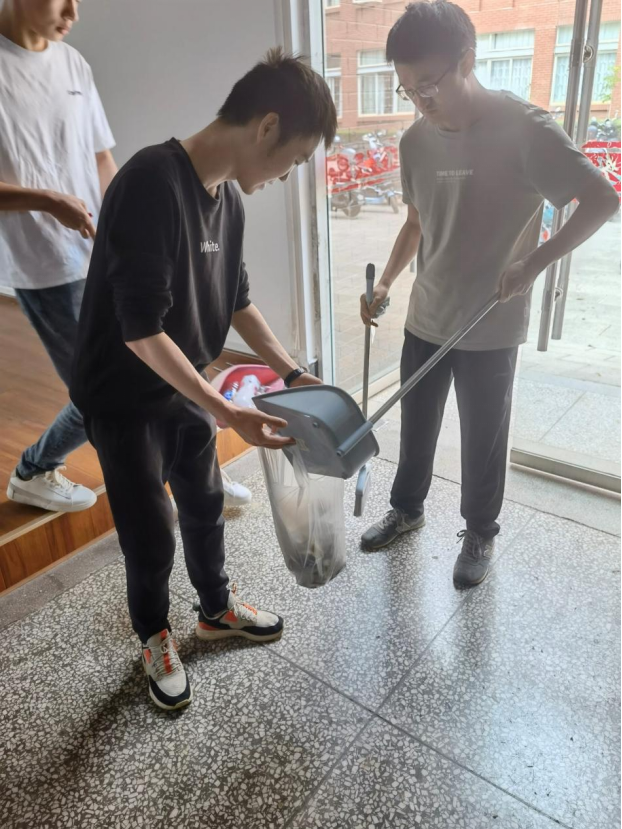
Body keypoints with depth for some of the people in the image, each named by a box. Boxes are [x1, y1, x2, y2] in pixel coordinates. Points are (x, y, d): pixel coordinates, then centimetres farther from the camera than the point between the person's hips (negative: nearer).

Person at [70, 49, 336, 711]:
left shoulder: (229, 197, -1)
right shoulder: (151, 184, -28)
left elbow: (236, 301, 10)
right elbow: (141, 331, -29)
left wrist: (292, 373, 6)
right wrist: (228, 414, -26)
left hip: (185, 387, 8)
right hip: (125, 398, -7)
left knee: (205, 505, 21)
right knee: (151, 535, 8)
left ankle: (217, 608, 45)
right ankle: (154, 638, 36)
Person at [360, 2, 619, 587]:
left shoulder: (523, 128, -15)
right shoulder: (416, 140, 2)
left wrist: (534, 262, -24)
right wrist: (385, 283, 1)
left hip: (490, 328, -5)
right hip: (425, 319, 5)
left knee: (483, 439, 10)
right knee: (416, 426, 17)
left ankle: (480, 534, 33)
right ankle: (406, 509, 41)